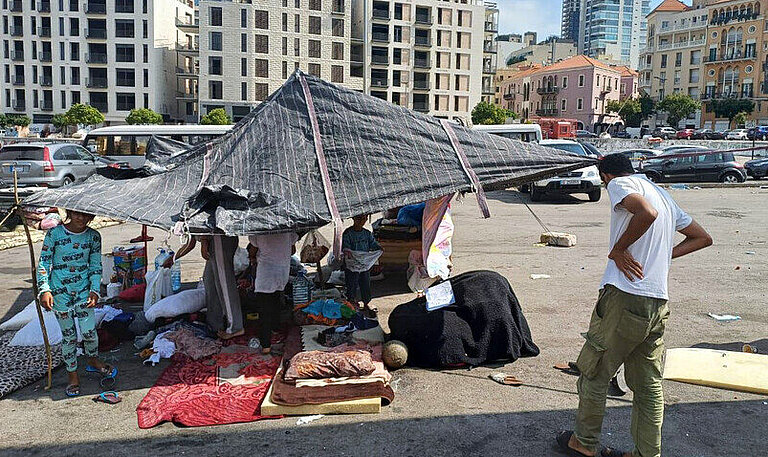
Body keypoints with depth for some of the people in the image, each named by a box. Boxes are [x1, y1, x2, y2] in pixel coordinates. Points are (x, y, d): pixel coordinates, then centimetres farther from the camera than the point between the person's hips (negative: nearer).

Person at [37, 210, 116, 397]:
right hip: (60, 291, -2)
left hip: (83, 289, 2)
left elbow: (96, 266, 5)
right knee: (68, 334, 4)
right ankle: (72, 374, 21)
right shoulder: (54, 233, -7)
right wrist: (45, 290, -14)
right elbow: (44, 263, -4)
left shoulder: (93, 236, 0)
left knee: (89, 330, -2)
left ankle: (93, 361, 28)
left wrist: (94, 290, -6)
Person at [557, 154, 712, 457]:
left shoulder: (619, 183, -3)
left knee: (593, 374, 9)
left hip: (624, 298, -8)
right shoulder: (663, 195, 21)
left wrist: (618, 249, -14)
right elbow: (702, 238, 27)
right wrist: (663, 255, 16)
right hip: (659, 304, 8)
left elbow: (646, 213, -25)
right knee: (649, 386, 15)